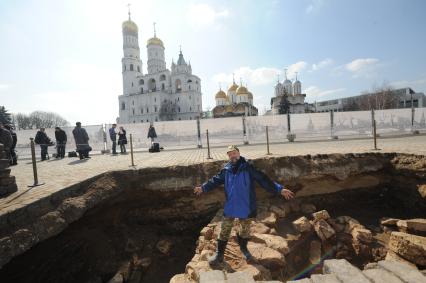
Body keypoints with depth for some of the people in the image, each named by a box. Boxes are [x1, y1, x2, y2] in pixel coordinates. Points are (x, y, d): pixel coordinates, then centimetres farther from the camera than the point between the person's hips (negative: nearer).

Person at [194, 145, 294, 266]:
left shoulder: (248, 167, -13)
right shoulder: (226, 169, -3)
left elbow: (263, 179, -15)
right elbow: (216, 180, 10)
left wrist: (279, 189, -20)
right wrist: (203, 187, 10)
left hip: (246, 206, -1)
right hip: (230, 206, 2)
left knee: (245, 229, 19)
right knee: (224, 230, 10)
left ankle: (244, 249, 46)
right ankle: (219, 253, 28)